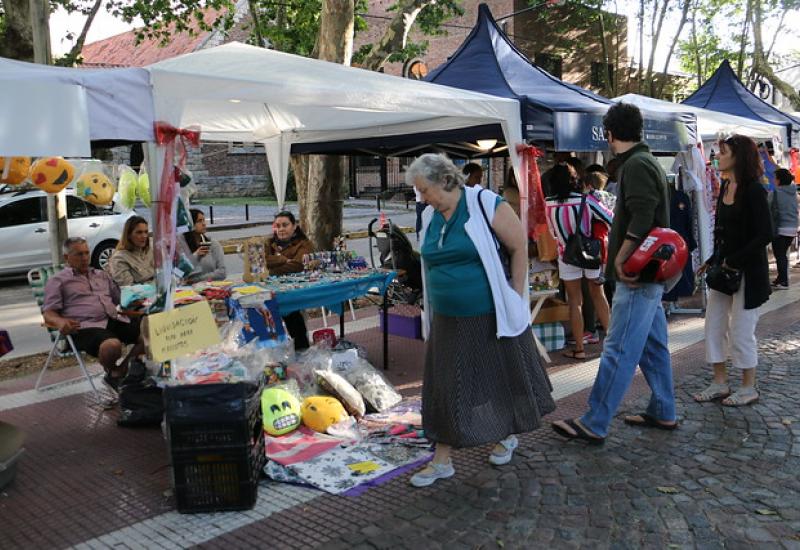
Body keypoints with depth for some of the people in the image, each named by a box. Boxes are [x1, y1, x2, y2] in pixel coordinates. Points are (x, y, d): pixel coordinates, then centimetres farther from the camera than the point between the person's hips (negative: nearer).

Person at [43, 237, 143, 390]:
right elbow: (49, 313, 4)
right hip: (86, 326, -5)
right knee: (112, 345, -38)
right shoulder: (58, 280, 13)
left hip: (115, 320, 6)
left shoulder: (101, 275, 28)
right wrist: (60, 322, -20)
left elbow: (119, 298, 30)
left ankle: (121, 370, -4)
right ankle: (111, 372, -4)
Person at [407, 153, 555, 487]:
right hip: (448, 322, 5)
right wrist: (433, 311, 14)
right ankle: (442, 461, 17)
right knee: (446, 388, 7)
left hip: (490, 318, -5)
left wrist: (515, 298, -10)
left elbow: (520, 247, -10)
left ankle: (508, 435, 39)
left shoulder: (486, 205, -12)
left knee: (503, 378, 13)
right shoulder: (429, 217, 6)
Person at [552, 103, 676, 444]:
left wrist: (620, 259, -18)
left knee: (618, 350, -7)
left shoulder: (636, 165, -14)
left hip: (637, 275, -11)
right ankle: (663, 414, 27)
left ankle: (594, 425, -2)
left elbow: (642, 219, -25)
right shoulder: (646, 161, 17)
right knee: (653, 346, 16)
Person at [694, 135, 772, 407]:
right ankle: (720, 382, 21)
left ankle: (749, 388, 17)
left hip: (748, 271, -8)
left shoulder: (753, 190, -14)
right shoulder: (725, 187, 9)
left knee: (741, 330, 1)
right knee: (714, 325, 9)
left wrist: (734, 261, -18)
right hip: (724, 268, 8)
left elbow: (765, 235, -17)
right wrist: (714, 260, 6)